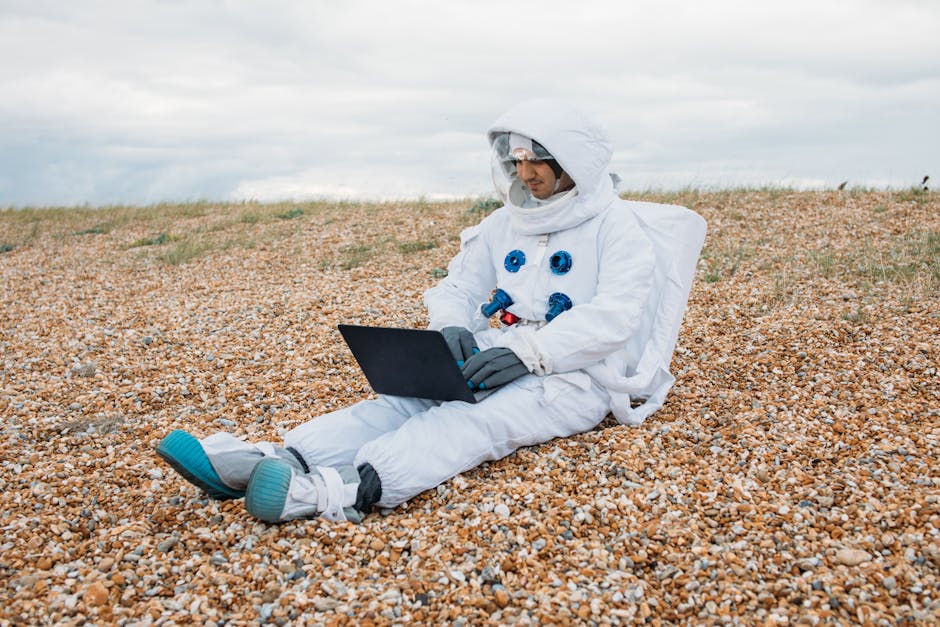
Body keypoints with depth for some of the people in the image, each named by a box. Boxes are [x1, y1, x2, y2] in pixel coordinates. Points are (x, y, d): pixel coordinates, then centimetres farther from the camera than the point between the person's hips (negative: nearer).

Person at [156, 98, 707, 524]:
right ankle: (281, 459, -40)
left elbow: (615, 315, -16)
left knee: (480, 419, -35)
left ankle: (344, 490, -59)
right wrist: (452, 327, -9)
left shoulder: (617, 224, -3)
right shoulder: (506, 224, 17)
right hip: (501, 363, 6)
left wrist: (529, 350, -28)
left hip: (578, 376, -6)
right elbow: (455, 289, 16)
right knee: (409, 399, -21)